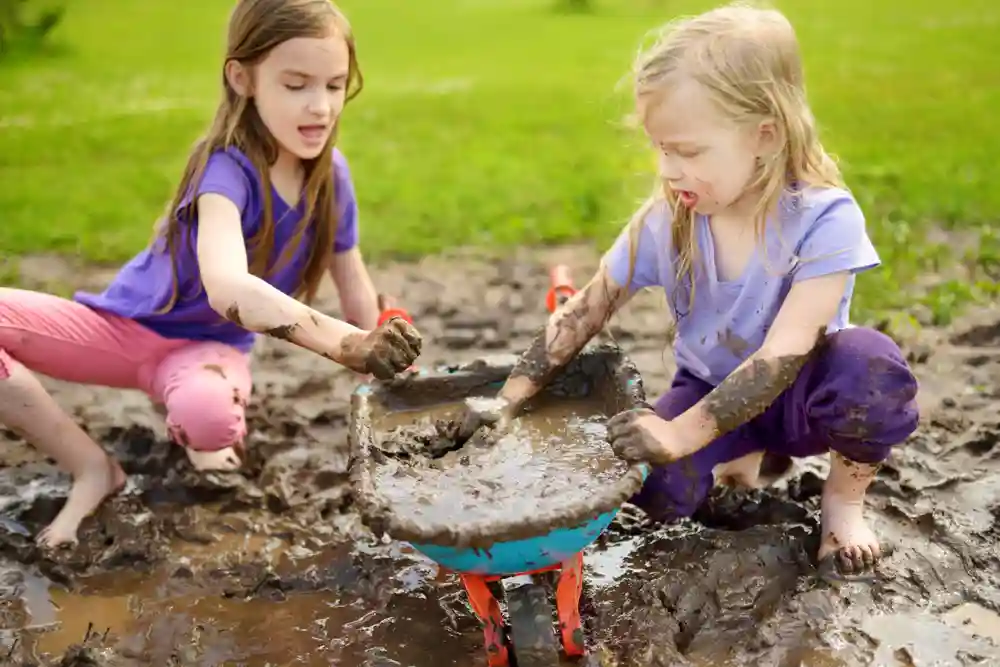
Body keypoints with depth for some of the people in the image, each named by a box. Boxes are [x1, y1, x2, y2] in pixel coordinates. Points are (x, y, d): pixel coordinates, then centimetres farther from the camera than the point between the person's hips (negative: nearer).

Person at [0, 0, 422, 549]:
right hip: (125, 326, -2)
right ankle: (92, 466, -9)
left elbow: (354, 282, 5)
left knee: (208, 415, -36)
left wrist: (380, 365, 4)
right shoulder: (227, 168, -29)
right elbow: (228, 286, -48)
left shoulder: (330, 174, -11)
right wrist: (350, 345, -56)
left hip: (209, 346, 2)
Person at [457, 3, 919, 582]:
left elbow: (784, 352, -32)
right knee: (658, 493, -26)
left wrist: (682, 433, -40)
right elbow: (584, 312, -7)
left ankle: (844, 500, -5)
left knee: (870, 365, -37)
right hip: (712, 390, 3)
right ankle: (746, 457, 10)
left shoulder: (823, 217, -26)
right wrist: (509, 400, -15)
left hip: (798, 394, -3)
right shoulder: (665, 222, -14)